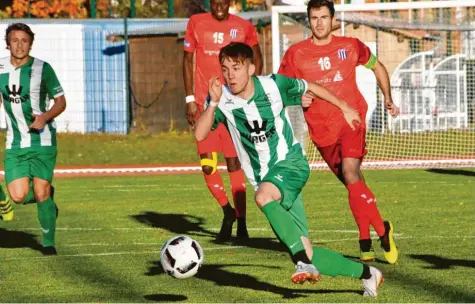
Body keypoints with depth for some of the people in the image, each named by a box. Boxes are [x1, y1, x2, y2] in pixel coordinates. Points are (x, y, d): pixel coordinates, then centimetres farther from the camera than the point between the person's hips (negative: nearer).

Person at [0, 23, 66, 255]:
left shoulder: (42, 69, -6)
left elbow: (61, 101, -1)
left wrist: (45, 117, -18)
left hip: (42, 141, -3)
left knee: (41, 193, -9)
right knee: (19, 196, -9)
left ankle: (49, 242, 10)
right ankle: (47, 196, 25)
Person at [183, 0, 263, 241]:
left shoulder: (244, 27, 1)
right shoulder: (196, 23, 3)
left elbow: (257, 58, 14)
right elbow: (187, 60, 8)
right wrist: (190, 99, 1)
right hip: (205, 104, 1)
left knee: (234, 163, -3)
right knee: (207, 164, -6)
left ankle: (241, 224, 3)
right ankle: (228, 212, 16)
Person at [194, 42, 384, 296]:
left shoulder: (273, 85, -9)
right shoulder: (222, 99, -8)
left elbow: (310, 88, 9)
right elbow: (200, 135, -21)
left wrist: (344, 108, 17)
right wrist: (213, 103, -33)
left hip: (291, 164, -3)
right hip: (265, 178, 3)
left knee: (263, 196, -38)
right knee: (304, 254, 1)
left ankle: (304, 259, -35)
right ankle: (367, 273, 19)